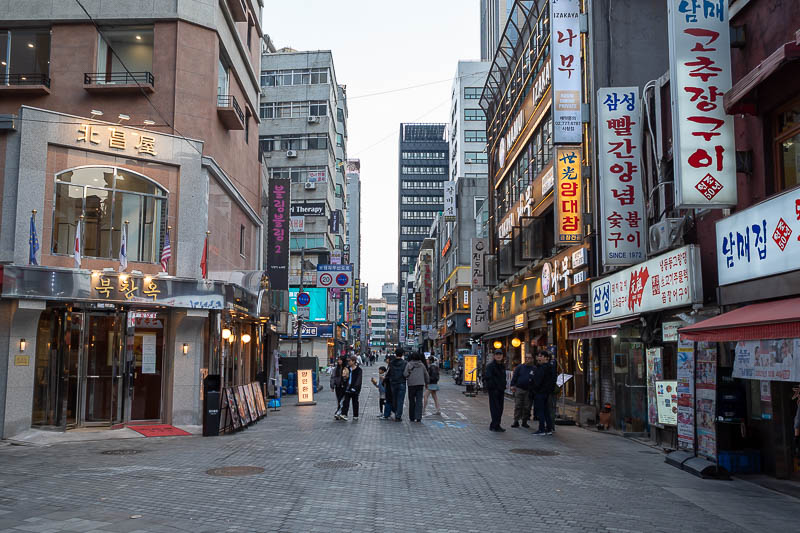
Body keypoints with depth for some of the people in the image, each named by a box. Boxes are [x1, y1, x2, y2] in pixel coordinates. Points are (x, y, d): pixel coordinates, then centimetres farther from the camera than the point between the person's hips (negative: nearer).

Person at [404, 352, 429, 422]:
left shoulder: (409, 364, -4)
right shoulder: (422, 365, 5)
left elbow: (405, 374, -12)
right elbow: (426, 375, 12)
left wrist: (407, 378, 11)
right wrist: (426, 383, 26)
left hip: (411, 384, -1)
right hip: (420, 384, 1)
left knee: (411, 401, 10)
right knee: (419, 401, 1)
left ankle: (412, 417, 14)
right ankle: (418, 417, -8)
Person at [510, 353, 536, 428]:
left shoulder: (534, 369, 5)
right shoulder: (519, 367, 6)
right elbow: (514, 377, 5)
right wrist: (512, 385, -5)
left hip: (529, 391, 1)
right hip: (519, 389, 0)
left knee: (527, 407, 5)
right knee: (517, 406, -1)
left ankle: (524, 421, 14)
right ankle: (516, 421, 2)